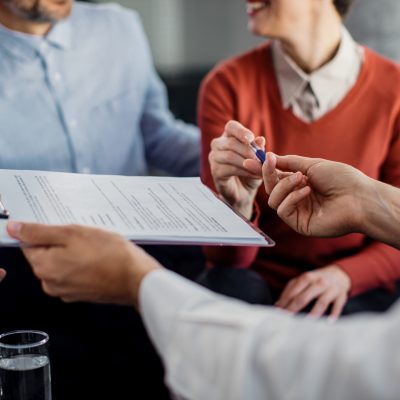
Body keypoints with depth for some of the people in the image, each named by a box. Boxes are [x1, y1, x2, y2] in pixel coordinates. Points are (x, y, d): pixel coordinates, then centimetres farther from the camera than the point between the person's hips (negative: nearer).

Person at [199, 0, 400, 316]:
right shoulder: (227, 86, -7)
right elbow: (226, 258, -8)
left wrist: (344, 275, -21)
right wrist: (237, 204, -30)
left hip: (356, 292, -2)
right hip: (260, 283, 2)